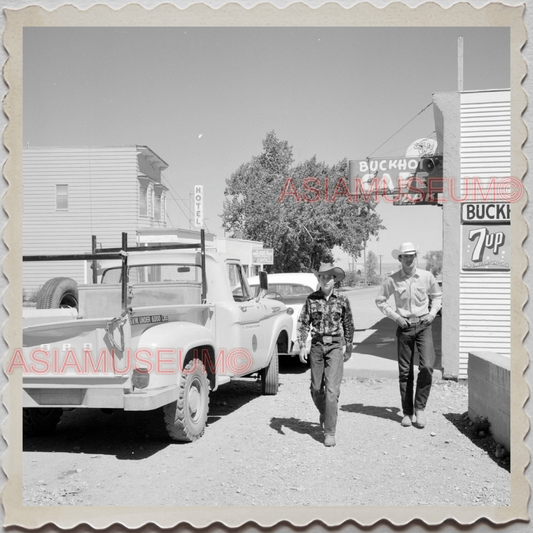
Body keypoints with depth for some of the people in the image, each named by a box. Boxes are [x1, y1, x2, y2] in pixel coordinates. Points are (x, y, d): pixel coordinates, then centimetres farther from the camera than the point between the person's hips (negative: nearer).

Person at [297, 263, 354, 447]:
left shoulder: (342, 300, 1)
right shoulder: (311, 299, 1)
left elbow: (348, 325, 9)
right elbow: (303, 323, 3)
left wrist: (348, 347, 13)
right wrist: (302, 345, -6)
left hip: (335, 345, -2)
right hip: (317, 345, 2)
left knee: (332, 389, -9)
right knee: (316, 388, 9)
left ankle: (329, 432, -4)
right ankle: (324, 414, 40)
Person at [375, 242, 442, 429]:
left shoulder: (426, 276, -1)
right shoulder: (392, 280, -4)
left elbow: (437, 295, 15)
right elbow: (380, 300, 6)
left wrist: (432, 313, 1)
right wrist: (395, 316, -4)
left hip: (423, 325, 0)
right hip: (404, 327, 0)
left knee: (427, 366, -15)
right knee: (405, 371, 5)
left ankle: (420, 407, 3)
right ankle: (407, 412, 17)